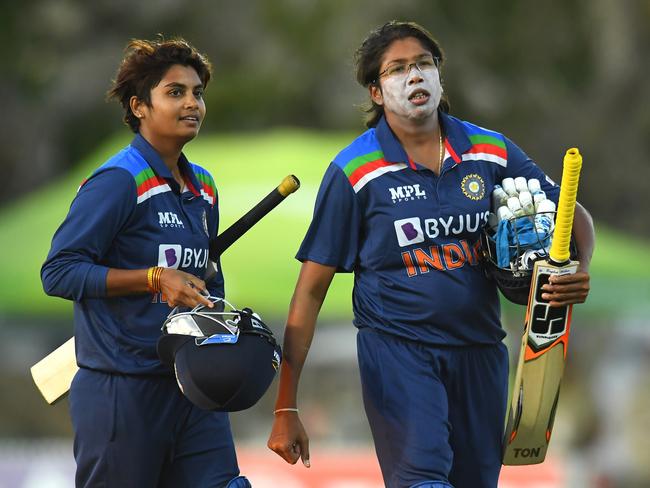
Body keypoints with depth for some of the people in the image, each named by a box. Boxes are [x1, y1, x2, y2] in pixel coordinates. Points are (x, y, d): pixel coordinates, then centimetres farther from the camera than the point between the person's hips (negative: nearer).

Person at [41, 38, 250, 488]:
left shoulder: (202, 187, 14)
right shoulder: (118, 181, -11)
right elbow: (59, 272, -16)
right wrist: (155, 278, -21)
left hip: (193, 384, 7)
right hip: (122, 390, -7)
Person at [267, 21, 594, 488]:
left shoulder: (492, 151, 3)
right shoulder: (355, 171, -6)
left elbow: (574, 217, 14)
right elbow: (311, 291, -4)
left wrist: (579, 274, -10)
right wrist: (286, 407, -7)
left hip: (480, 350, 4)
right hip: (397, 348, -4)